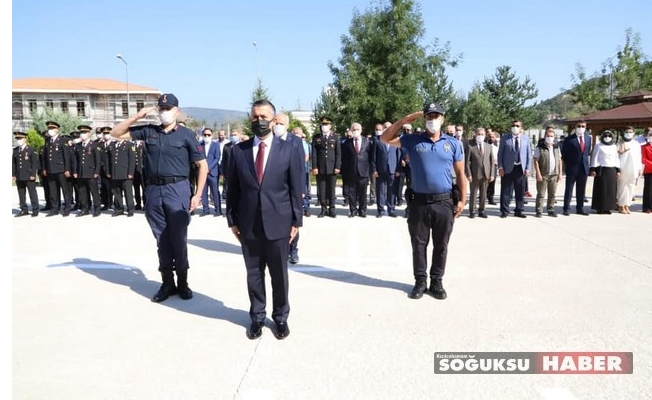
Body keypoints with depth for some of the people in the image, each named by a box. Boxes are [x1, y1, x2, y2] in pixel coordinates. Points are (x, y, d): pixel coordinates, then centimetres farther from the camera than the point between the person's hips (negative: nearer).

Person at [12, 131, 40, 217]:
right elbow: (13, 163, 13)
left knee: (32, 193, 0)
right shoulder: (15, 150, 12)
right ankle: (24, 210, 15)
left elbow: (35, 163, -7)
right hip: (19, 177, 5)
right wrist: (13, 174, 6)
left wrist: (33, 174, -12)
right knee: (21, 194, 7)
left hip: (29, 177, -5)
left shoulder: (31, 150, -3)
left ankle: (35, 210, 6)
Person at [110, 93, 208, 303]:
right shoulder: (148, 131, 9)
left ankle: (182, 283, 17)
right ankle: (167, 283, 20)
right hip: (153, 190, 4)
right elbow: (116, 133, 12)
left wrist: (197, 195, -5)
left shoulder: (186, 134, -1)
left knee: (178, 239, 2)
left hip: (177, 190, -3)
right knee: (161, 240, 9)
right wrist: (136, 117, -1)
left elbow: (203, 165, 0)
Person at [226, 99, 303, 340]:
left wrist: (296, 221, -3)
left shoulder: (289, 150, -1)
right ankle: (257, 317, 28)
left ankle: (280, 317, 28)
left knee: (279, 274, 10)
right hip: (248, 224, 1)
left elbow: (296, 189, -1)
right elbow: (232, 188, 6)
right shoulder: (238, 150, 3)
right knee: (254, 273, 12)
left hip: (278, 223, -1)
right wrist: (232, 220, 3)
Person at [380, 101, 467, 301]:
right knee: (419, 244, 8)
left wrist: (462, 200, 0)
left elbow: (460, 174, 7)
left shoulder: (453, 144, 5)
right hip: (419, 202, 0)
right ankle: (420, 281, 21)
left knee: (441, 245, 9)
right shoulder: (412, 141, 4)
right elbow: (385, 138, 2)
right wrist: (403, 120, -7)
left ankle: (437, 282, 22)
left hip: (444, 203, 0)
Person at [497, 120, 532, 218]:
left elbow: (529, 155, 10)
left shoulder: (526, 140, 11)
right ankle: (504, 211, 9)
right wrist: (500, 167, -6)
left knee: (520, 192, 8)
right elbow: (500, 153, 2)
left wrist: (528, 168, 0)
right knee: (506, 191, 0)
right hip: (508, 168, -2)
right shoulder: (505, 138, 4)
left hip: (521, 169, 2)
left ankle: (518, 211, 18)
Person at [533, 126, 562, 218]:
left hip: (554, 175, 4)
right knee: (541, 194, -2)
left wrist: (560, 173, 7)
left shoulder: (556, 147, 13)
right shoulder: (539, 147, -2)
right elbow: (536, 161, -7)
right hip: (543, 175, -4)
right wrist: (538, 174, -13)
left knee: (552, 194, 8)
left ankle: (551, 210, 17)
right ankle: (539, 211, 3)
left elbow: (560, 161, 14)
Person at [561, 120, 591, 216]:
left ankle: (580, 208, 18)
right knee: (569, 189, 1)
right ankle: (566, 209, 6)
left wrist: (585, 161, 10)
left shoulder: (588, 138, 9)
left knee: (581, 190, 9)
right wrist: (567, 164, -1)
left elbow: (588, 151, 19)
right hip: (572, 168, -4)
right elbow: (563, 153, -1)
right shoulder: (569, 139, -6)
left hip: (584, 167, 5)